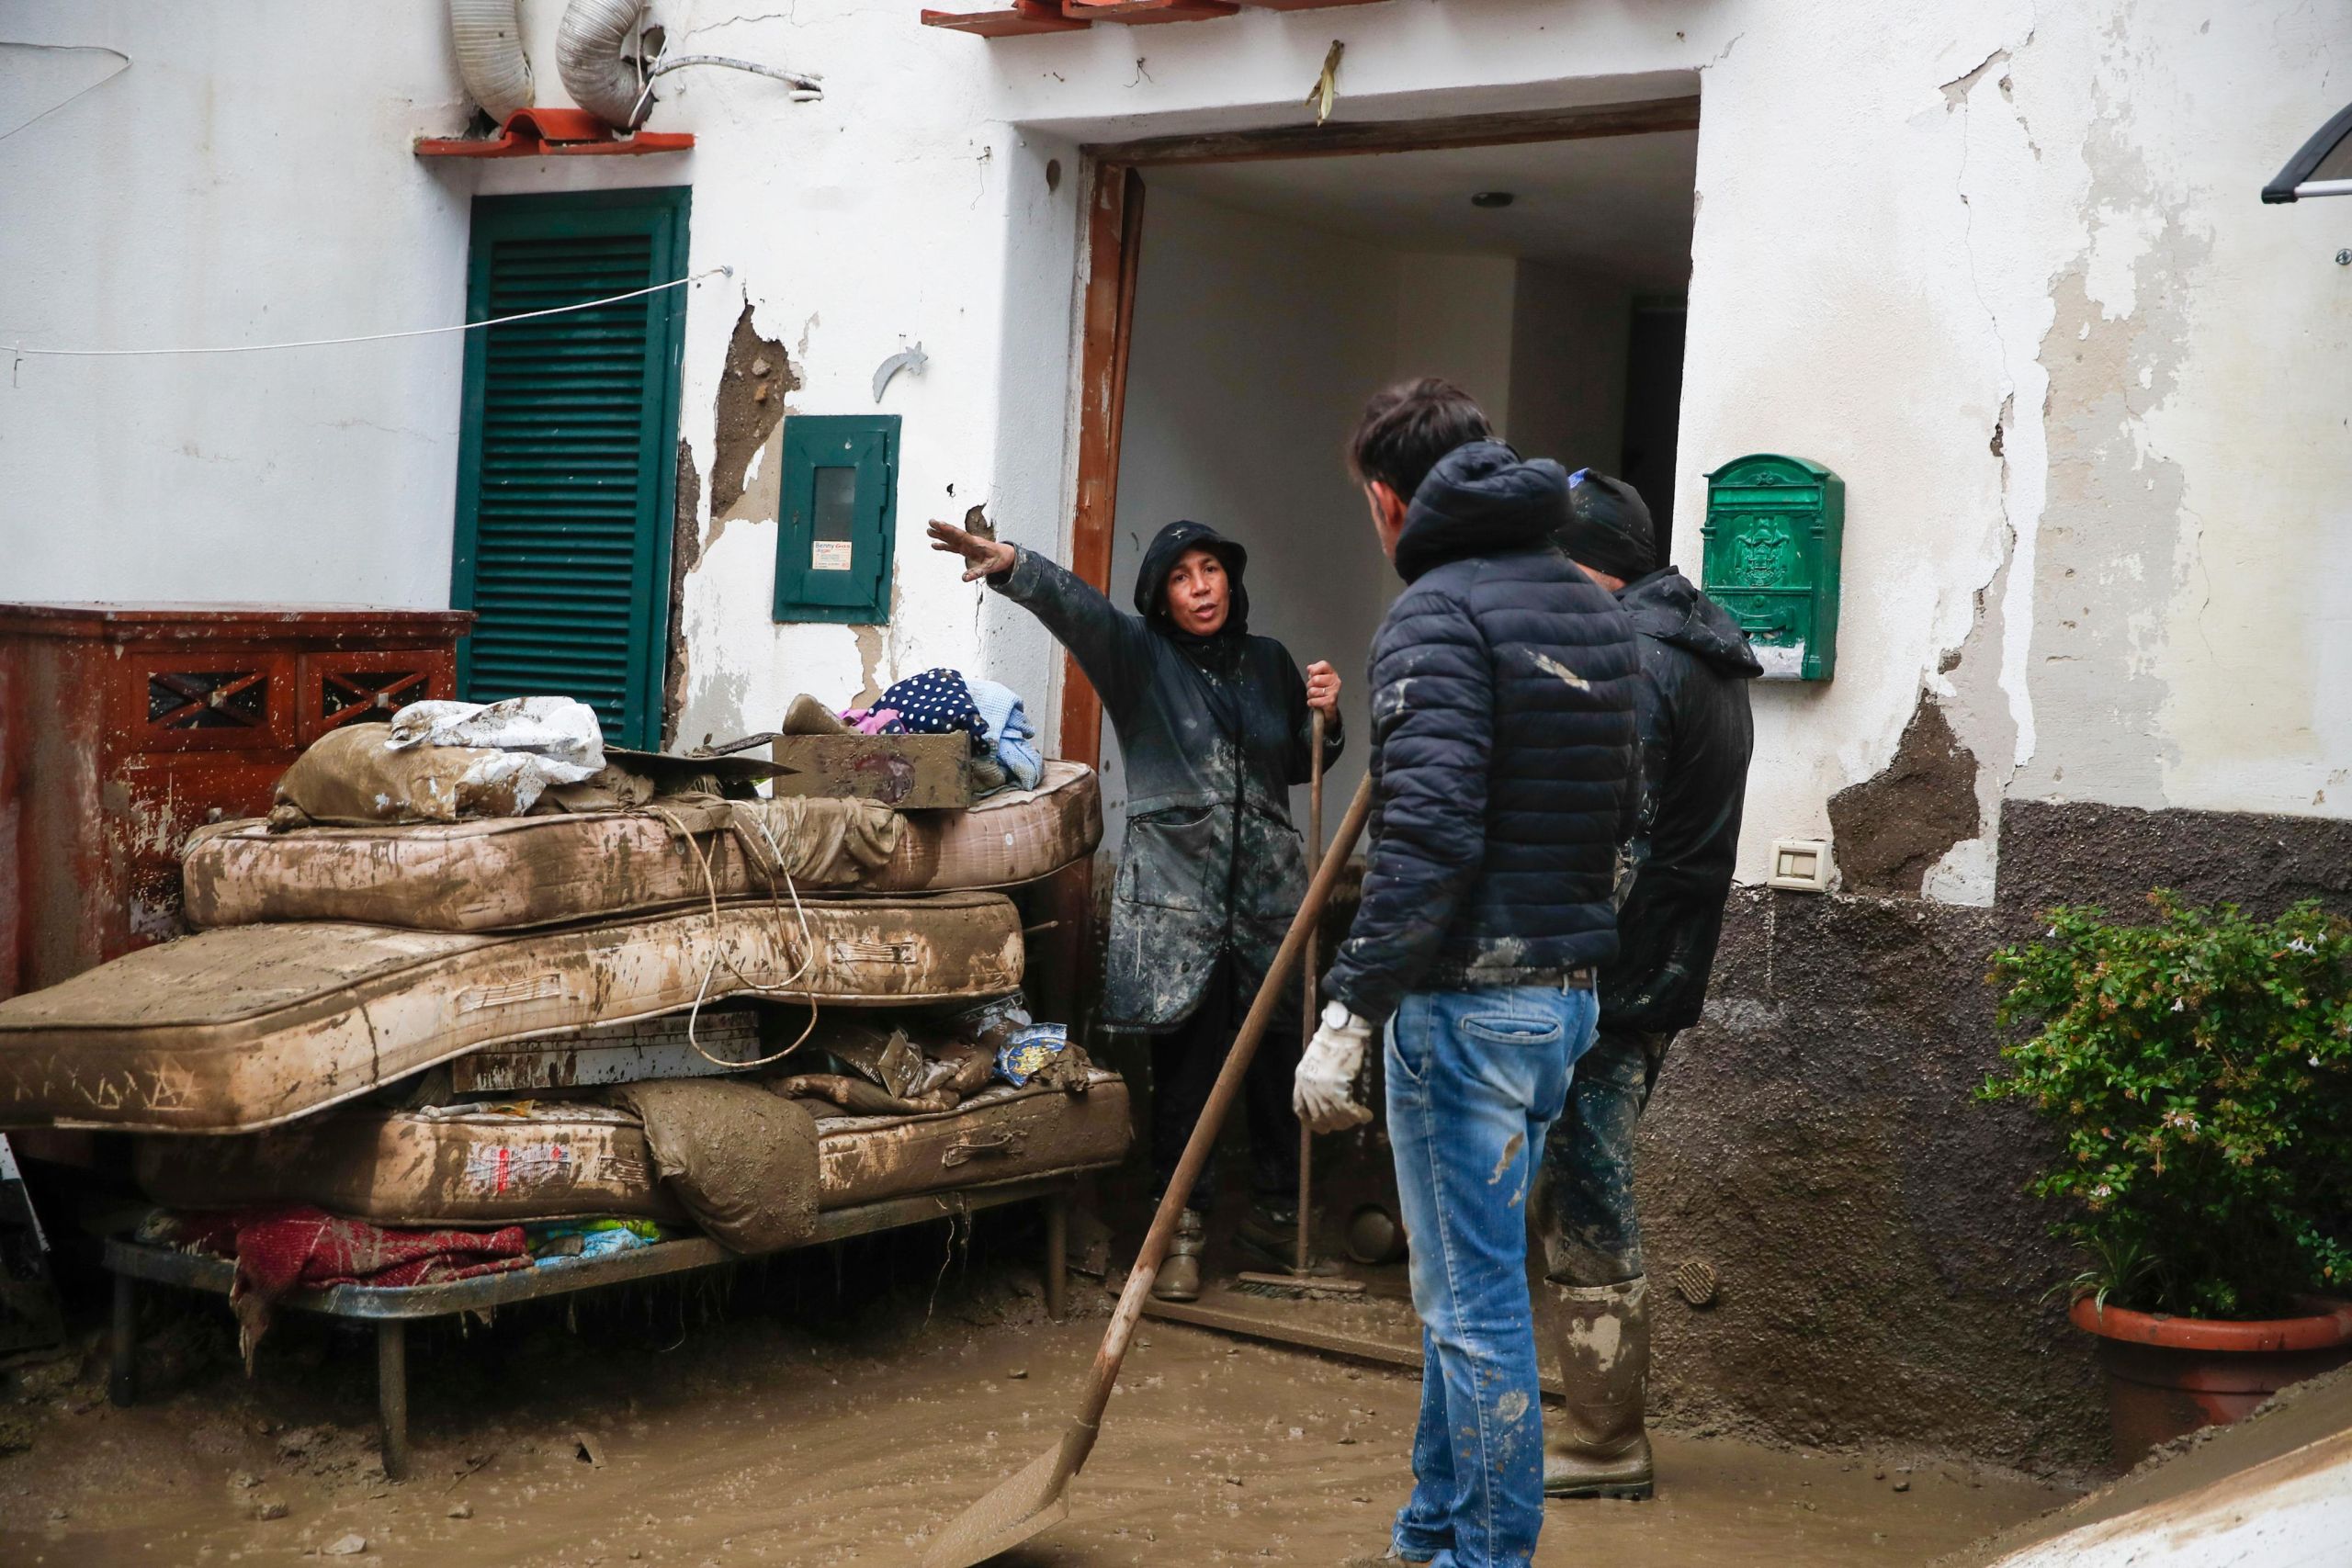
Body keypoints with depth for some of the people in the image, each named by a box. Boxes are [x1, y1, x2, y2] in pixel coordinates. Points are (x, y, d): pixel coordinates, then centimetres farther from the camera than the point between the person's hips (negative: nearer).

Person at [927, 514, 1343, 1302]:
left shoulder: (1268, 662, 12)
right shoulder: (1139, 654, 0)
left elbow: (1298, 765, 24)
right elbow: (1075, 604, -19)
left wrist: (1323, 717, 3)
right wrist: (1012, 564, -37)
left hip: (1267, 885, 3)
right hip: (1175, 892, -3)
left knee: (1280, 1050, 6)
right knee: (1185, 1061, -2)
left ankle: (1276, 1208, 23)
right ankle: (1182, 1222, 10)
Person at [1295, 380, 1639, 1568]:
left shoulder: (1437, 613, -14)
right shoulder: (1595, 608, 13)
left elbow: (1427, 841, -23)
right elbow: (1623, 806, 17)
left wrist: (1348, 1012, -23)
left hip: (1468, 999, -9)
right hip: (1570, 991, 9)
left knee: (1474, 1300, 0)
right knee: (1463, 1282, 20)